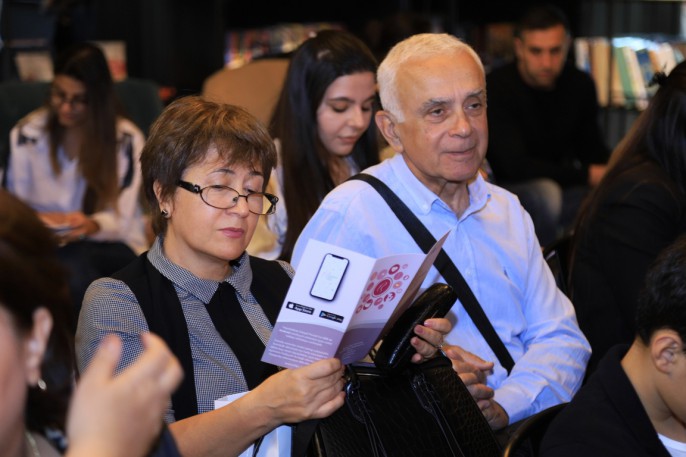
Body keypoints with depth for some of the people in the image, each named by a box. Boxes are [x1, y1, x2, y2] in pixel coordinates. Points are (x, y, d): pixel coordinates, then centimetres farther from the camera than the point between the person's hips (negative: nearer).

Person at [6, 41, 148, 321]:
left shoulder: (126, 140, -1)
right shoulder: (27, 133, 5)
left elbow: (123, 220, -5)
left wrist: (92, 225, -28)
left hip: (113, 248, -2)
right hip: (44, 245, 2)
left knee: (74, 259, -37)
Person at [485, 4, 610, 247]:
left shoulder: (580, 85, -1)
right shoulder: (496, 87, -20)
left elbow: (592, 148, 7)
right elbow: (514, 165, -26)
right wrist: (586, 175, -27)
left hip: (560, 184, 5)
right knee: (545, 193, -37)